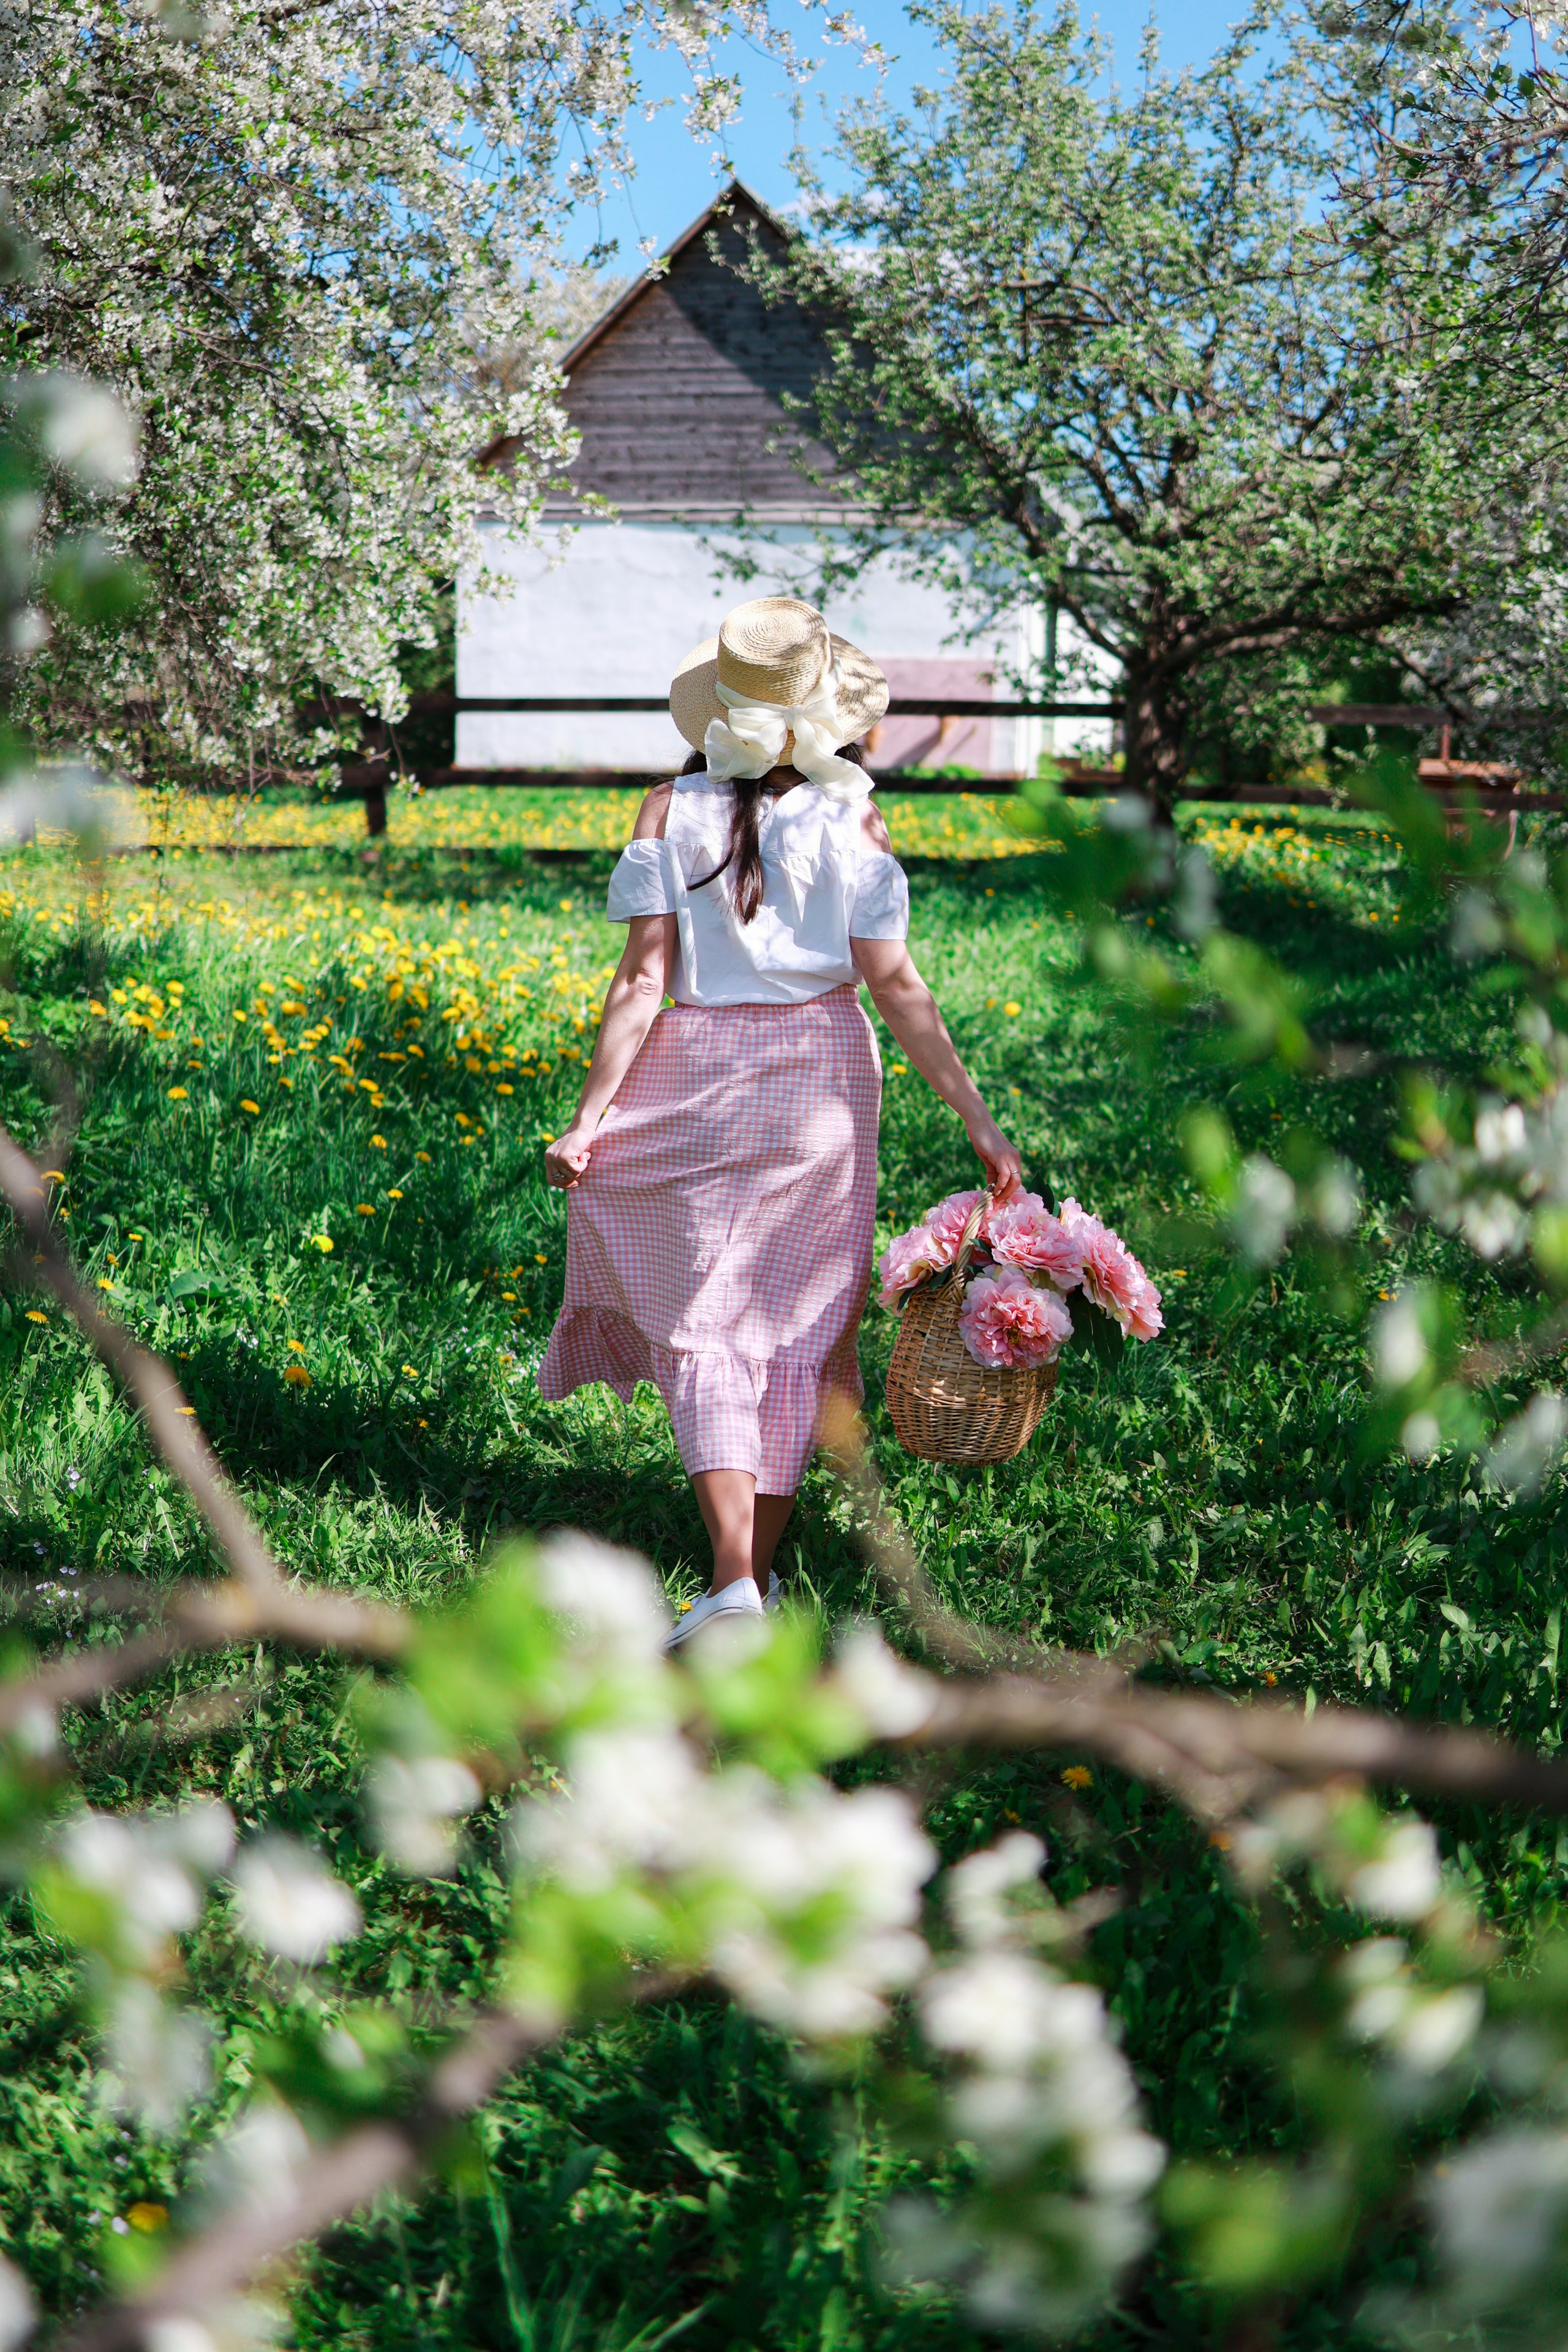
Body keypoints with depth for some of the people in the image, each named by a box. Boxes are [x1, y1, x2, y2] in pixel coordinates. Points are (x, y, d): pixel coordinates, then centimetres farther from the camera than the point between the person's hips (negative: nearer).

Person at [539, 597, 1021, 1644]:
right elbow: (894, 985, -8)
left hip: (697, 1078, -1)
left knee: (704, 1328, 4)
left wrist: (589, 1117, -5)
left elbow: (644, 980, -9)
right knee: (796, 1323, 12)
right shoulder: (854, 820, -4)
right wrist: (978, 1116, -4)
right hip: (820, 1079, 1)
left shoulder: (668, 813, -6)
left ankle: (734, 1576, -9)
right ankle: (763, 1564, 20)